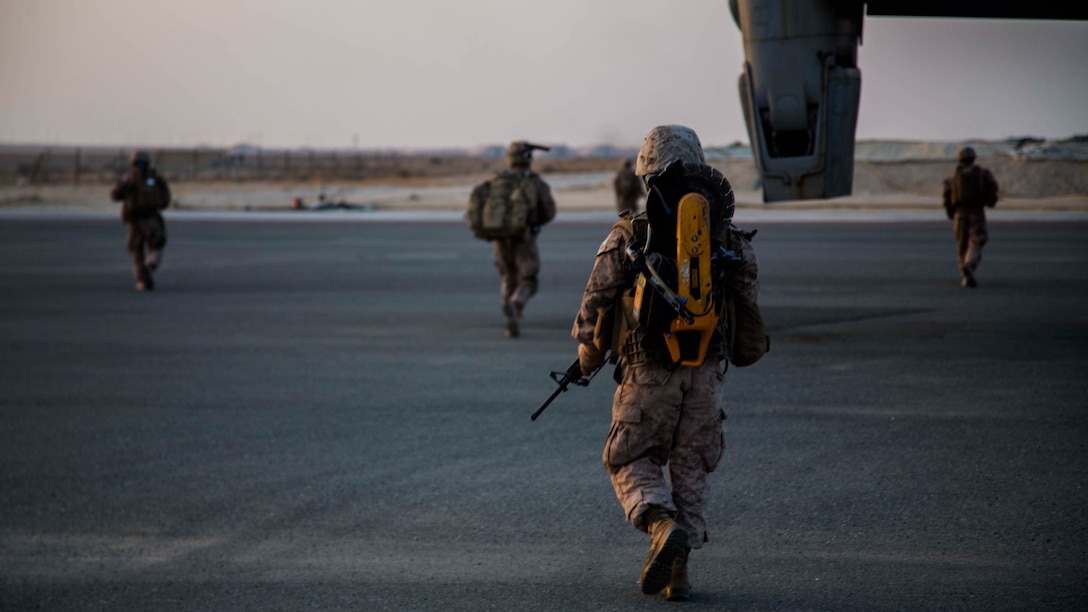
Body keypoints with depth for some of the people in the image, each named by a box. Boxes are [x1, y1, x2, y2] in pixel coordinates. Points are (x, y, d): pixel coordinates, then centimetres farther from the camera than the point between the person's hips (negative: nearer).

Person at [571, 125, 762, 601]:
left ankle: (662, 524, -16)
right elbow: (747, 299, 5)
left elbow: (596, 301, -5)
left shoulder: (628, 236, -7)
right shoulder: (726, 236, 0)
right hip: (706, 374, 3)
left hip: (648, 373, -3)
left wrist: (588, 354, 10)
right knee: (690, 469, 14)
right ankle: (678, 572, 10)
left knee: (630, 461, 12)